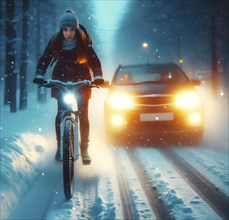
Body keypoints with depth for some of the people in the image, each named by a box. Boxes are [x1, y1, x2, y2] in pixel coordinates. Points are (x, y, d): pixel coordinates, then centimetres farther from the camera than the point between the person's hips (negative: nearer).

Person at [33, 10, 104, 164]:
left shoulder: (84, 43, -13)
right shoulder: (55, 42, -10)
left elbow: (94, 61, -13)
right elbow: (44, 60, -10)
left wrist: (98, 77, -28)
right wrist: (39, 76, -26)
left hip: (81, 81, -1)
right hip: (62, 81, 1)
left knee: (83, 115, -5)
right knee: (61, 113, -7)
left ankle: (84, 149, 3)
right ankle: (60, 147, 5)